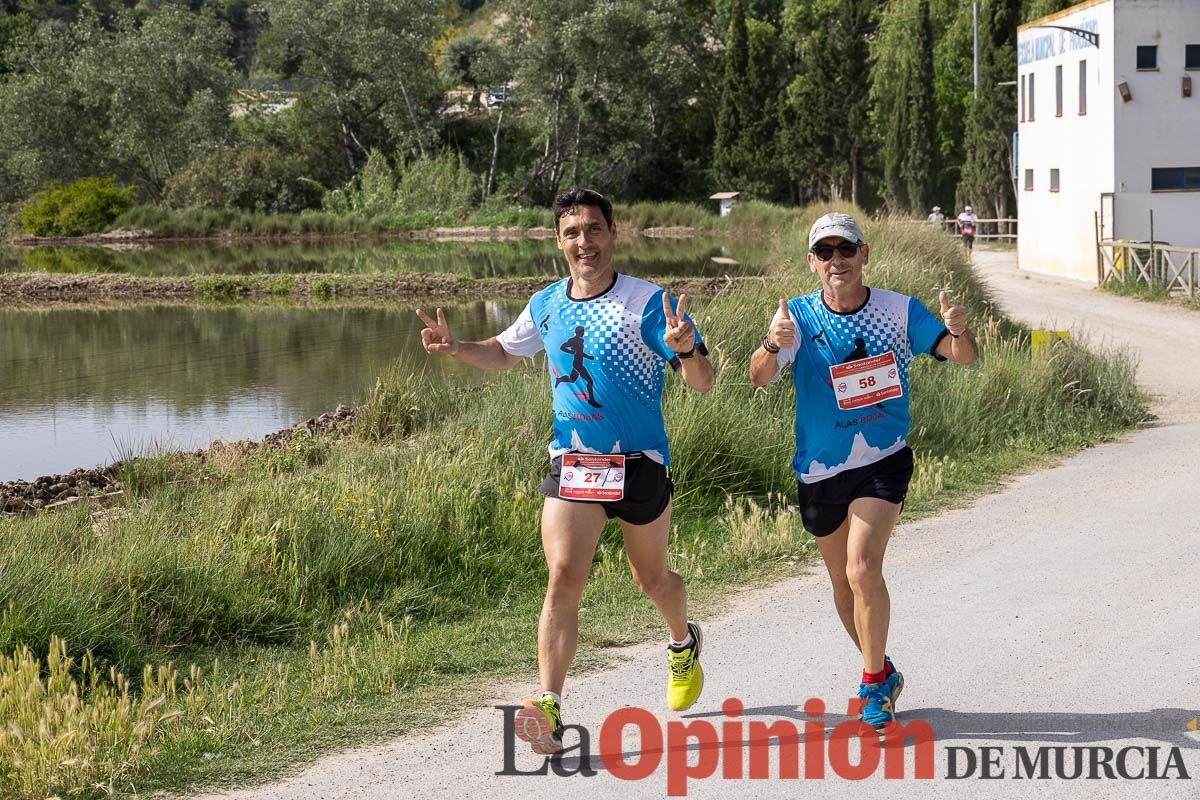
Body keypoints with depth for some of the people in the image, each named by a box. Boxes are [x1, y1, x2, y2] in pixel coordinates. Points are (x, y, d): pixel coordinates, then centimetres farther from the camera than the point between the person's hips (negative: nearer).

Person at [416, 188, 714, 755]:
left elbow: (702, 383, -13)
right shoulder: (546, 306, 4)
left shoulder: (647, 303, -11)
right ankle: (549, 709, -18)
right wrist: (455, 348, 2)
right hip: (571, 465, 2)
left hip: (640, 465, -2)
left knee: (651, 579, 16)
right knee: (563, 578, -13)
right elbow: (503, 353, 23)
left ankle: (684, 645, 49)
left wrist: (685, 350, -36)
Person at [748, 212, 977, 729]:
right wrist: (773, 346, -46)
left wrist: (958, 331, -36)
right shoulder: (798, 317, -9)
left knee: (862, 569, -20)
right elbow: (759, 377, -23)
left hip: (884, 460, -2)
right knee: (844, 584, 14)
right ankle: (881, 670, 38)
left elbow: (963, 357, -12)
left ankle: (875, 685, -4)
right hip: (819, 469, 2)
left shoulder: (899, 310, -7)